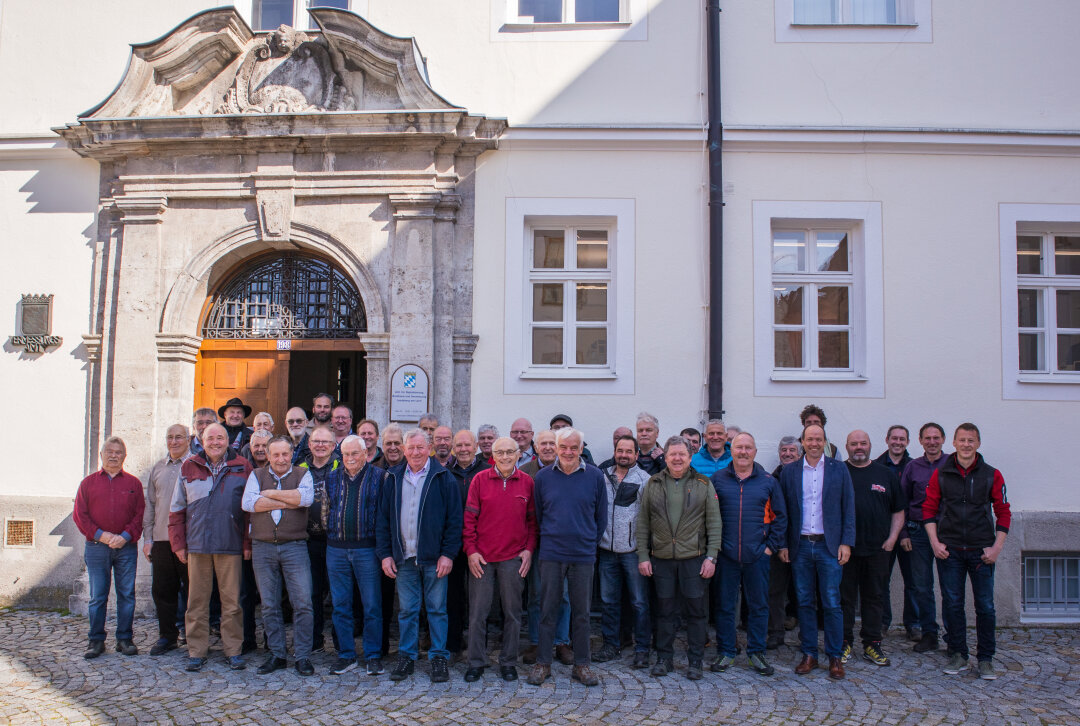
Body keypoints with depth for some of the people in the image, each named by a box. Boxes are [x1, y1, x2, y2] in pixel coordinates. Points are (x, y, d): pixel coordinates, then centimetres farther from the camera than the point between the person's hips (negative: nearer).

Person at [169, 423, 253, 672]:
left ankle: (233, 650, 14)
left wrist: (248, 543, -1)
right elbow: (177, 509, 11)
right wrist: (178, 544, 5)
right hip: (197, 546, 1)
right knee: (197, 601, 6)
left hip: (231, 546, -1)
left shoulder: (242, 468, 4)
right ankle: (196, 651, 17)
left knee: (232, 600, 3)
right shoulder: (189, 468, 8)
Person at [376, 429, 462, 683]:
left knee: (437, 608, 5)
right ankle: (406, 657, 20)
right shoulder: (394, 479, 9)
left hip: (434, 558, -3)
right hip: (403, 558, 3)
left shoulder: (443, 478, -2)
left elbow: (454, 519, -4)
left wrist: (448, 554, -10)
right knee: (406, 610, 9)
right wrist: (385, 553, 4)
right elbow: (383, 519, 11)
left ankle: (439, 657, 16)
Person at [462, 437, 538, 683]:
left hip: (513, 558, 1)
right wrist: (471, 550, -4)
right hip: (481, 558, -1)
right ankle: (476, 662, 17)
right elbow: (469, 517, 1)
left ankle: (508, 662, 21)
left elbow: (533, 519, 9)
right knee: (477, 612, 4)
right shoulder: (480, 479, 0)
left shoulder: (527, 482, 3)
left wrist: (529, 549, -1)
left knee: (512, 612, 8)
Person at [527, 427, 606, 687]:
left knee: (581, 612, 8)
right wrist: (548, 539, 11)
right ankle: (543, 663, 17)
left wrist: (591, 543, 8)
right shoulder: (543, 476, 2)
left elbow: (601, 516, 8)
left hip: (583, 555, 0)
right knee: (547, 610, 6)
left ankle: (581, 665, 19)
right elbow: (537, 515, 12)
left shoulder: (595, 476, 0)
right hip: (551, 554, 0)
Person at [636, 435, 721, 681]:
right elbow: (643, 523, 7)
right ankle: (664, 659, 20)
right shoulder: (653, 485, 6)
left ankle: (695, 661, 15)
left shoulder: (703, 485, 3)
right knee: (664, 610, 8)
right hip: (661, 559, 1)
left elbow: (714, 523, 2)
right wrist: (643, 556, 1)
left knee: (696, 610, 3)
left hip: (694, 559, -1)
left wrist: (711, 557, -5)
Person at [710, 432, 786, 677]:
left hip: (758, 555, 1)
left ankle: (756, 652, 21)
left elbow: (780, 516, 9)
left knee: (759, 605, 7)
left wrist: (772, 545, 2)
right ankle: (725, 652, 18)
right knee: (724, 605, 5)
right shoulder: (717, 479, 4)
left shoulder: (768, 482, 5)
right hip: (725, 555, 0)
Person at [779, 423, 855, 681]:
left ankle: (835, 657, 11)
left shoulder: (839, 469, 4)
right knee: (805, 602, 7)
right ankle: (809, 654, 17)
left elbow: (848, 507, 3)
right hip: (800, 546, 1)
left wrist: (846, 542, -4)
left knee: (832, 603, 1)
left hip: (829, 546, -1)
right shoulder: (789, 472, 6)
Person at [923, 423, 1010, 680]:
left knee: (985, 606, 2)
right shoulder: (940, 474, 3)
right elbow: (929, 509, 6)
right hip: (949, 550, 0)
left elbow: (1003, 513, 4)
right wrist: (935, 542, -3)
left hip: (981, 550, 0)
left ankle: (985, 659, 15)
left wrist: (996, 547, -3)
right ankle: (957, 655, 17)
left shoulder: (992, 475, 2)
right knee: (952, 604, 5)